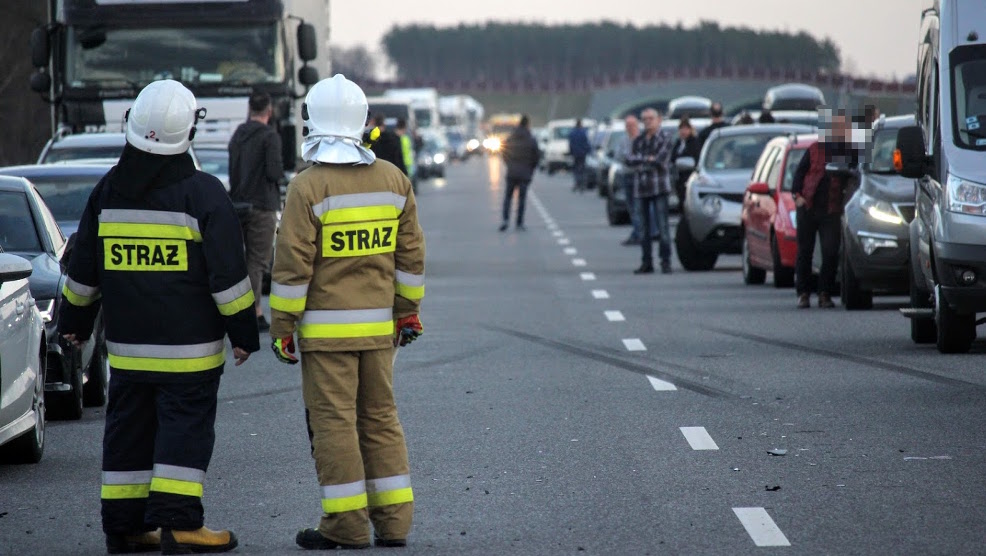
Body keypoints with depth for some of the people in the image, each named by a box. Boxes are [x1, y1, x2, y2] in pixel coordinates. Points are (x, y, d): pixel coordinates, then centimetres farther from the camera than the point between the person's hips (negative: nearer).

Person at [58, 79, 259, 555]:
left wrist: (74, 319, 24)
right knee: (186, 427, -2)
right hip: (188, 345, -5)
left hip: (126, 345, 5)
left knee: (129, 430, 11)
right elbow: (227, 273, -10)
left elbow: (82, 269, 11)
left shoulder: (107, 191, 4)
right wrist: (243, 332, -3)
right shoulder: (202, 193, -10)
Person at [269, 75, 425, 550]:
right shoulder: (394, 180, 5)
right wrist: (407, 312, 21)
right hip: (378, 325, 6)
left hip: (326, 328, -6)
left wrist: (282, 327, -5)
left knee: (333, 423, -2)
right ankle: (393, 523, 13)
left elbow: (292, 266, -12)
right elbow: (410, 255, 12)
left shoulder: (309, 186, -12)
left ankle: (346, 525, -1)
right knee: (380, 419, 12)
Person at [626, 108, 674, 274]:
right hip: (641, 189, 5)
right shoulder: (638, 141, 15)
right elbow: (629, 161, 2)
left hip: (659, 187, -5)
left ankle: (666, 261, -6)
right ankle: (647, 262, 10)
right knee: (644, 228, 6)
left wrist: (640, 161, -4)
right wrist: (648, 159, -10)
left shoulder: (665, 140, 2)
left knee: (662, 226, -8)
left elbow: (660, 161, -12)